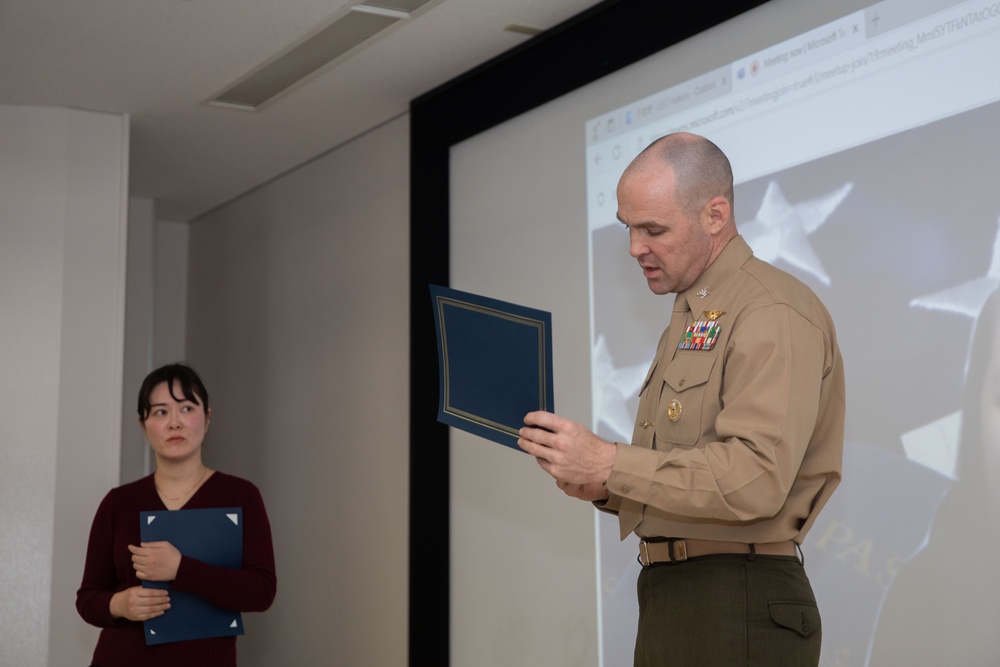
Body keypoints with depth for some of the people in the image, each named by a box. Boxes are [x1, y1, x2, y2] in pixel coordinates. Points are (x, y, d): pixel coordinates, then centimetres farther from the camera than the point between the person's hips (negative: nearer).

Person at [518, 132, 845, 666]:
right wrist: (605, 488, 4)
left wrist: (610, 463, -22)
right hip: (668, 600, 9)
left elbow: (757, 478, -26)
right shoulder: (689, 319, 19)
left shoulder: (774, 315, -13)